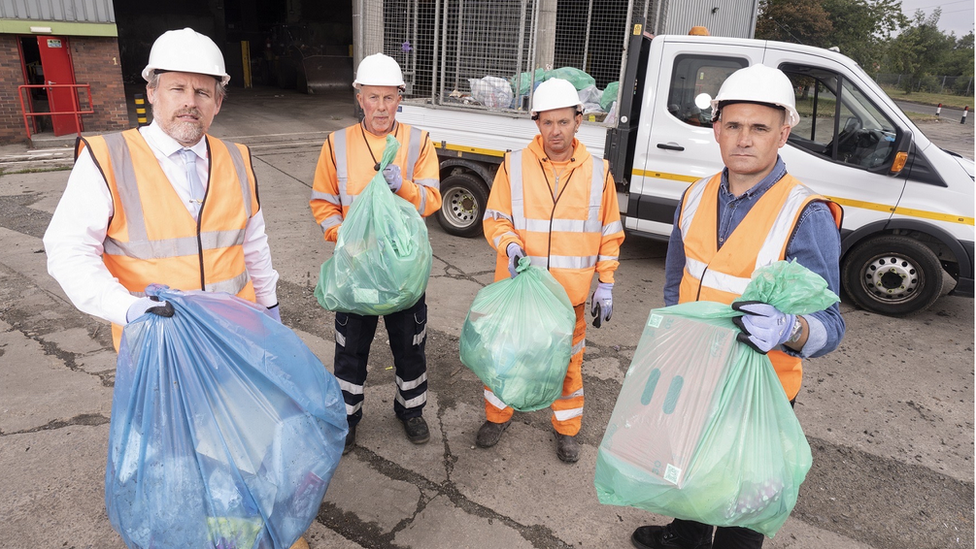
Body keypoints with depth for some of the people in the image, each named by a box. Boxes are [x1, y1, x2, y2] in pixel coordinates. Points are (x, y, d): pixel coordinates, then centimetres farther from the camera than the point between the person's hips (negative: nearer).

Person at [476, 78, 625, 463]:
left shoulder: (598, 172, 0)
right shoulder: (514, 165, -4)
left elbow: (610, 236, 6)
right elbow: (495, 219, 1)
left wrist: (606, 285, 3)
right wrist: (510, 245, -20)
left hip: (570, 292, 0)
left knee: (568, 361, 12)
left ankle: (567, 428, 34)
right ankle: (497, 415, 38)